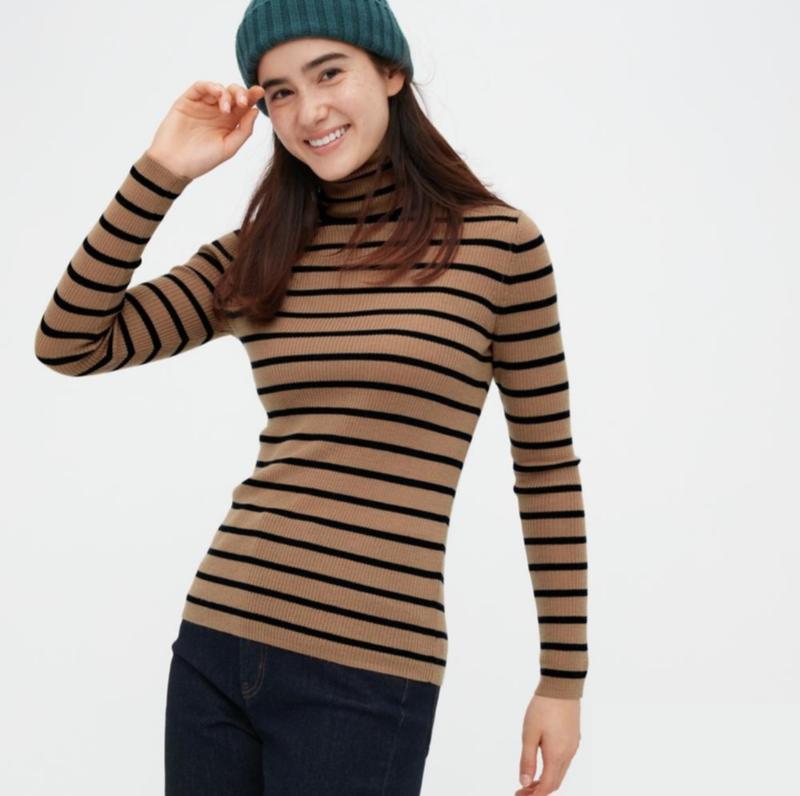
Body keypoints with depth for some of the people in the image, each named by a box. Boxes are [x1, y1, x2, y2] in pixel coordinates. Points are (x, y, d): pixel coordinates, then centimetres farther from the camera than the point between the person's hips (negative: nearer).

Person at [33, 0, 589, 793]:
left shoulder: (499, 243, -4)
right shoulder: (255, 254, 8)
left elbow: (547, 470, 1)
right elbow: (70, 345, 3)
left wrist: (564, 680, 3)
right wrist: (162, 171, -2)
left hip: (366, 679, -4)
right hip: (216, 644, 5)